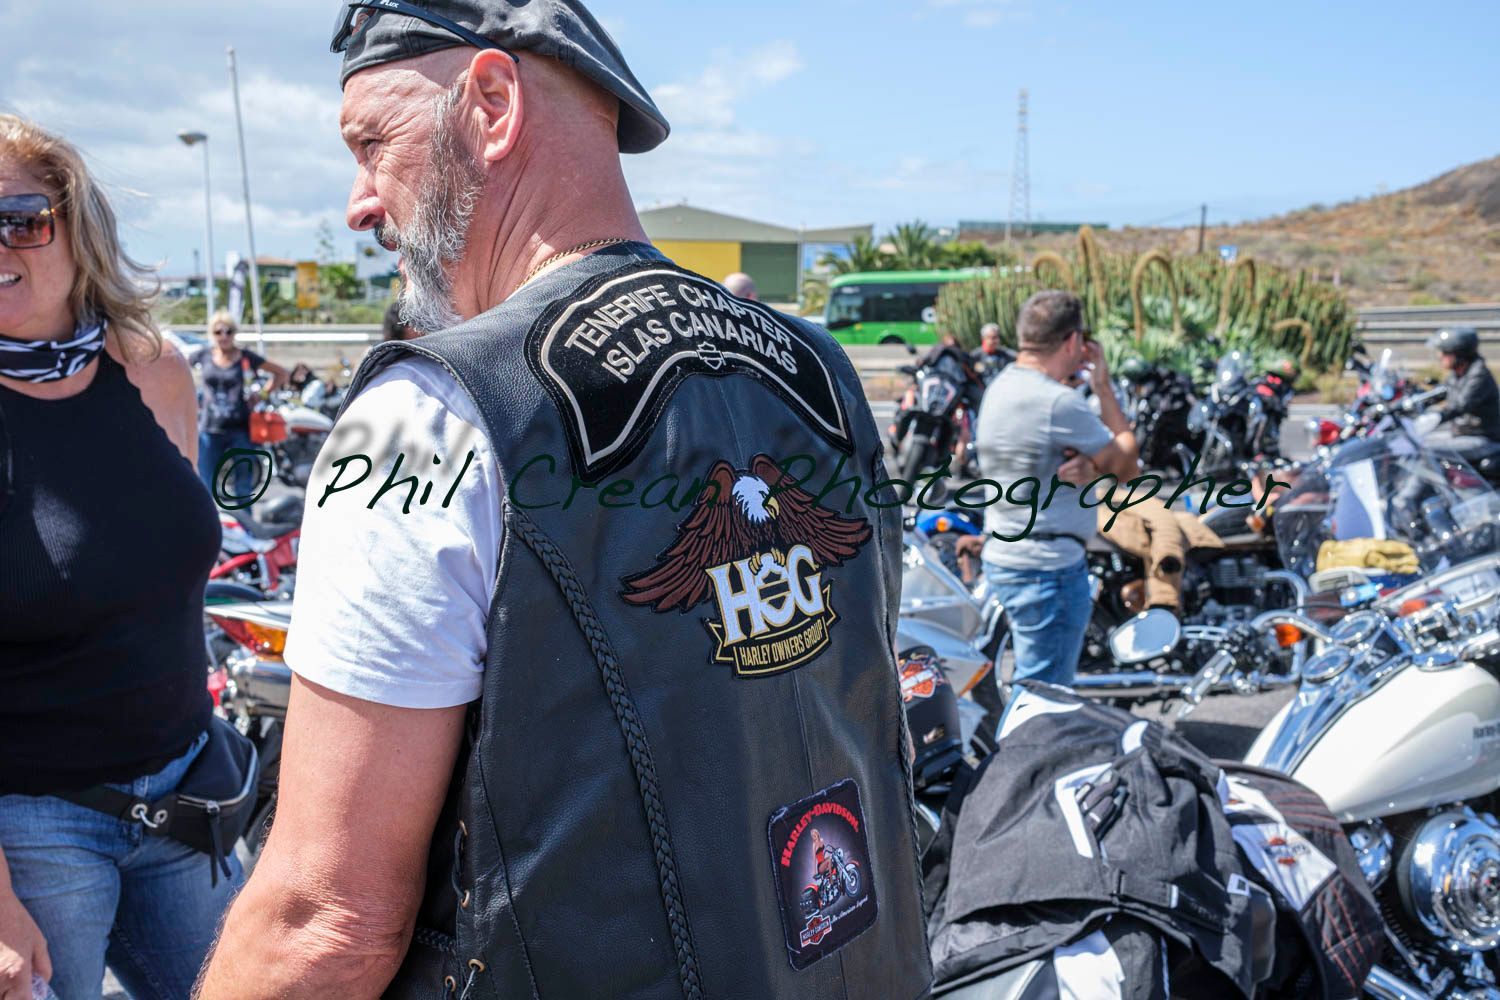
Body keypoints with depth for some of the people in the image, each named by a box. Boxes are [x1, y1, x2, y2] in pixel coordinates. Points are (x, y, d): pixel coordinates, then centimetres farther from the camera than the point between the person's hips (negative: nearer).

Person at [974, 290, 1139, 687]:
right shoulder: (1059, 402, -20)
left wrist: (1088, 467, -15)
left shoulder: (1001, 387, 9)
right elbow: (1128, 467, -8)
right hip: (1050, 567, -10)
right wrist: (1104, 387, -1)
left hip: (1002, 557, 10)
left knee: (1032, 685, 21)